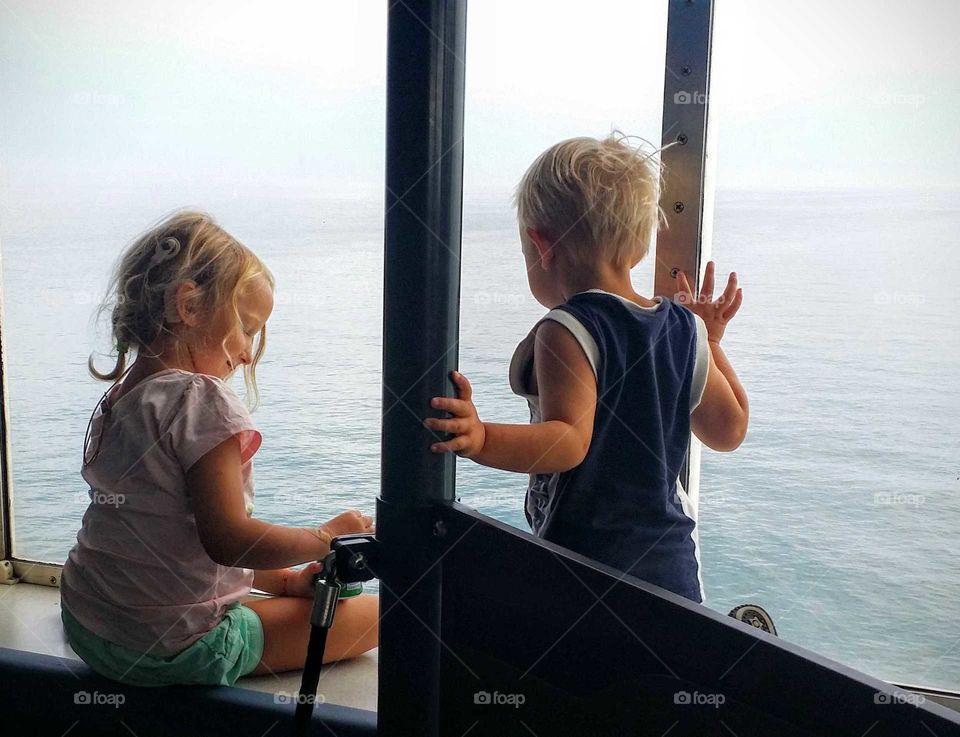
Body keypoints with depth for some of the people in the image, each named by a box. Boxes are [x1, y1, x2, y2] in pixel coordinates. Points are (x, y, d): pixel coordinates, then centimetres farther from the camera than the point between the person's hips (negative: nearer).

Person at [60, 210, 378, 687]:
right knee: (371, 614, -3)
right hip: (172, 649, -9)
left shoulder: (116, 399, 9)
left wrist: (284, 581, 8)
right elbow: (227, 538, -26)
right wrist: (327, 537, -10)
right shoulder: (201, 400, -20)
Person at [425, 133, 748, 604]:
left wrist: (481, 440, -39)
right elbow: (728, 431, 14)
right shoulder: (685, 327, 4)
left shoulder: (567, 330, -15)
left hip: (580, 566, -6)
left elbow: (569, 442, -26)